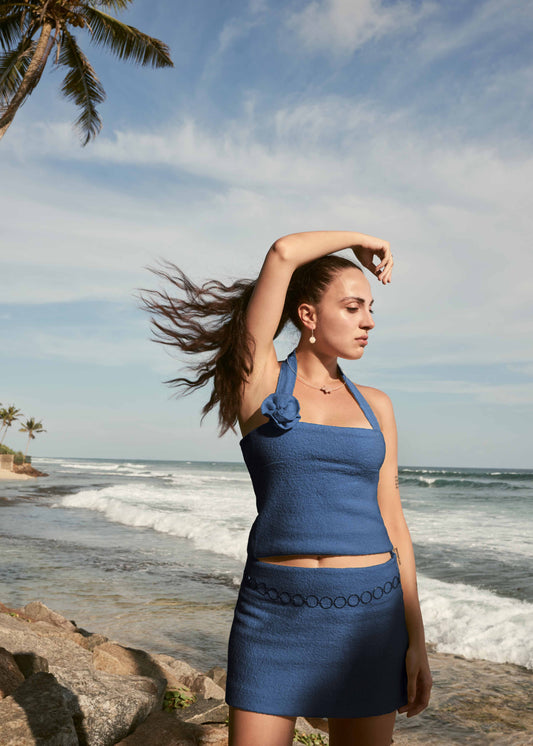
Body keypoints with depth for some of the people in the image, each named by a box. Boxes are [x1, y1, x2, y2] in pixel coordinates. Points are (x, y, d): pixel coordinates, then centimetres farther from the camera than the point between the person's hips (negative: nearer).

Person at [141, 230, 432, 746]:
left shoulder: (374, 405, 9)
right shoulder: (258, 379, -2)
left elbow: (391, 521, 7)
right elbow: (282, 253, -11)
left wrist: (416, 639, 5)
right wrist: (358, 240, 6)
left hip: (368, 613, 4)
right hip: (277, 611, -3)